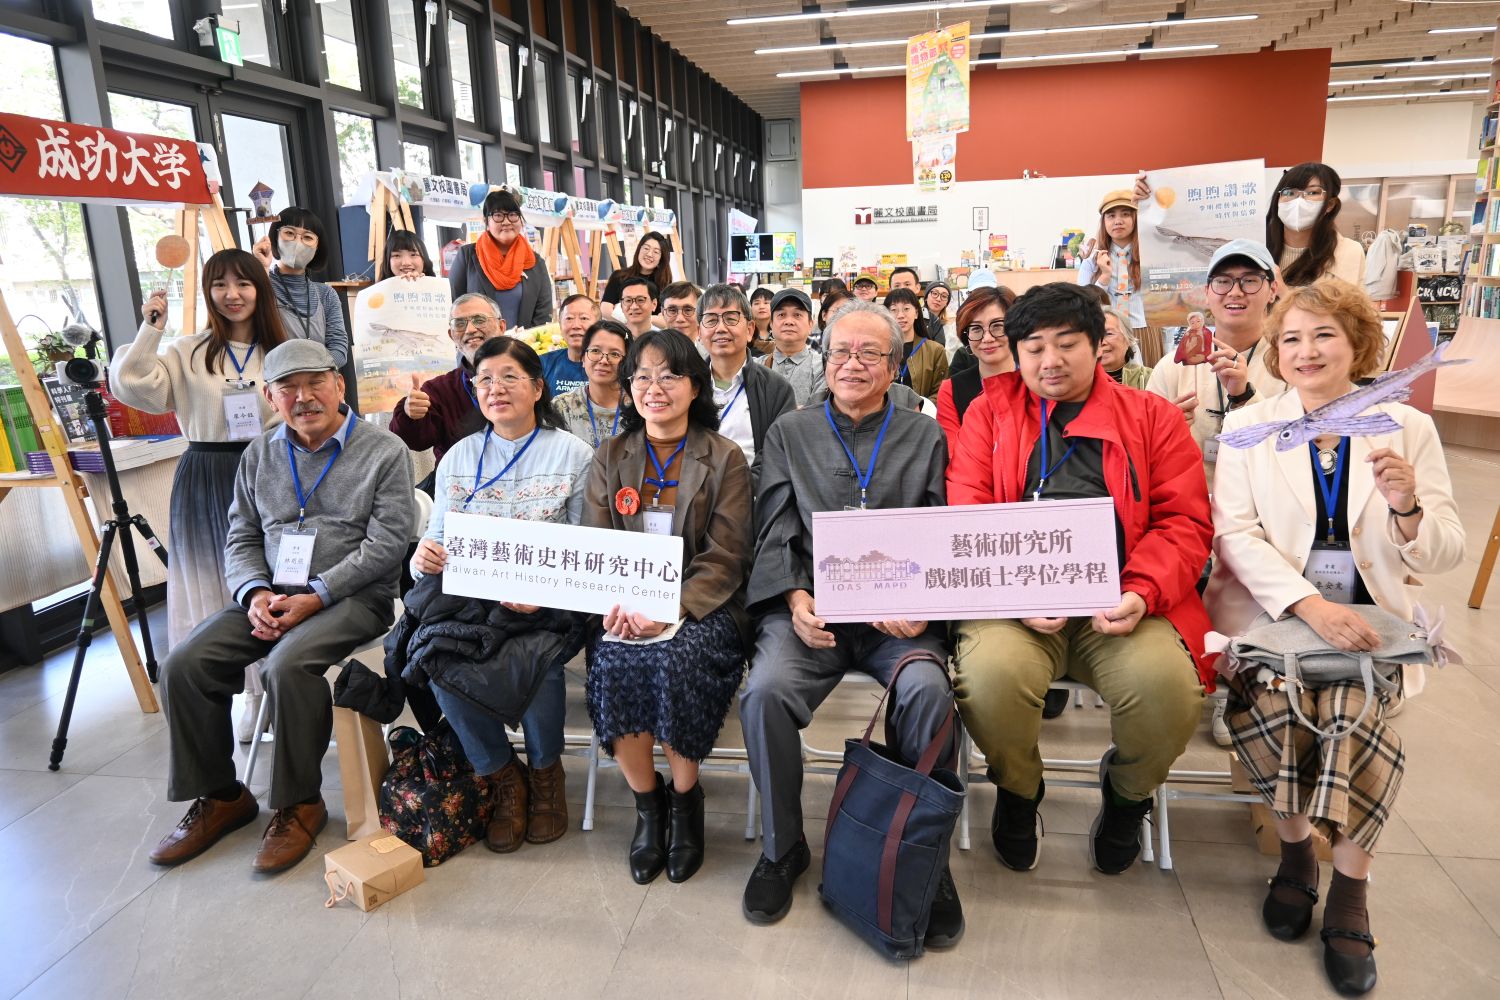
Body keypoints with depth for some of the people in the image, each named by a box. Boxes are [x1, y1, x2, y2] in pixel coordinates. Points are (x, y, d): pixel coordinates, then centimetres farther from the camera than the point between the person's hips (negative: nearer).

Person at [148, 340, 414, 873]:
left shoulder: (384, 452, -3)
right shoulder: (259, 455, 14)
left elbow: (386, 543, -11)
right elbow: (241, 537, 14)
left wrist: (315, 597, -17)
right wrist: (255, 593, -7)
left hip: (353, 596, -5)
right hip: (270, 595, 6)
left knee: (288, 665, -32)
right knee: (183, 665, -13)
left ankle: (299, 803, -11)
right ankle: (219, 797, 6)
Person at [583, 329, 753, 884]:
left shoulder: (725, 459, 2)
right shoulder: (610, 459, 12)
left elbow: (724, 558, -6)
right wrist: (615, 602, -16)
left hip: (702, 605, -2)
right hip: (626, 607, 2)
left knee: (676, 660, -32)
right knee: (614, 663, -28)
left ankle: (684, 796, -3)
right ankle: (645, 798, -2)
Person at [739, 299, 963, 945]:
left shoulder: (925, 438, 14)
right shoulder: (789, 433, 16)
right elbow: (775, 532, 9)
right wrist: (796, 600, -10)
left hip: (898, 614, 0)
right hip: (809, 608, 1)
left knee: (927, 690, -31)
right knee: (765, 690, -27)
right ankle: (782, 848, -2)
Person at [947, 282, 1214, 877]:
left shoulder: (1152, 416, 14)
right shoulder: (991, 409, 14)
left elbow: (1185, 521, 6)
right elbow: (965, 515, 4)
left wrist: (1141, 594, -12)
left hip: (1117, 605, 1)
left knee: (1167, 683, -30)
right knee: (991, 672, -32)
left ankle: (1127, 792, 9)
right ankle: (1018, 789, 6)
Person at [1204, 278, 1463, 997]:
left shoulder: (1408, 427, 7)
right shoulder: (1248, 425, 5)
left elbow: (1445, 556, 4)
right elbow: (1236, 535, -6)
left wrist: (1406, 507, -18)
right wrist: (1311, 604, -21)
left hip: (1367, 616, 1)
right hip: (1269, 609, 0)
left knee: (1350, 698, -29)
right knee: (1276, 697, -29)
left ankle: (1349, 885, -6)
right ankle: (1296, 849, 0)